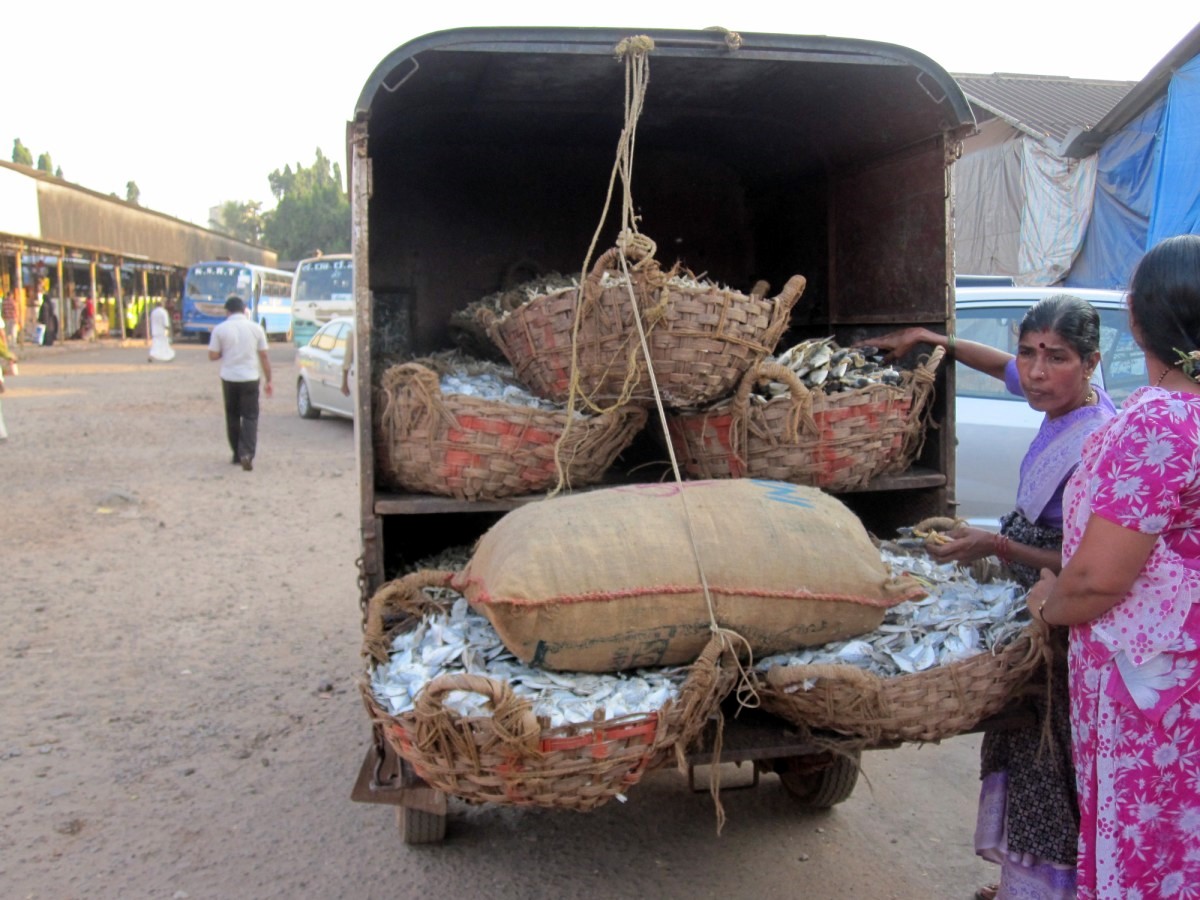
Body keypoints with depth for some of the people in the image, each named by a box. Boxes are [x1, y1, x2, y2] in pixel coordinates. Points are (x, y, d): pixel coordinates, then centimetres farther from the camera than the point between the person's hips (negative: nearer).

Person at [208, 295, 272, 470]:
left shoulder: (220, 329, -4)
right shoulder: (256, 328, -2)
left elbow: (213, 355, -3)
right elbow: (264, 356, 0)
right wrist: (268, 380, 6)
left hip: (229, 378, 1)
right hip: (250, 378, -1)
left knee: (232, 417, 14)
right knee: (250, 417, 0)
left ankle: (237, 454, 20)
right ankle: (247, 453, -16)